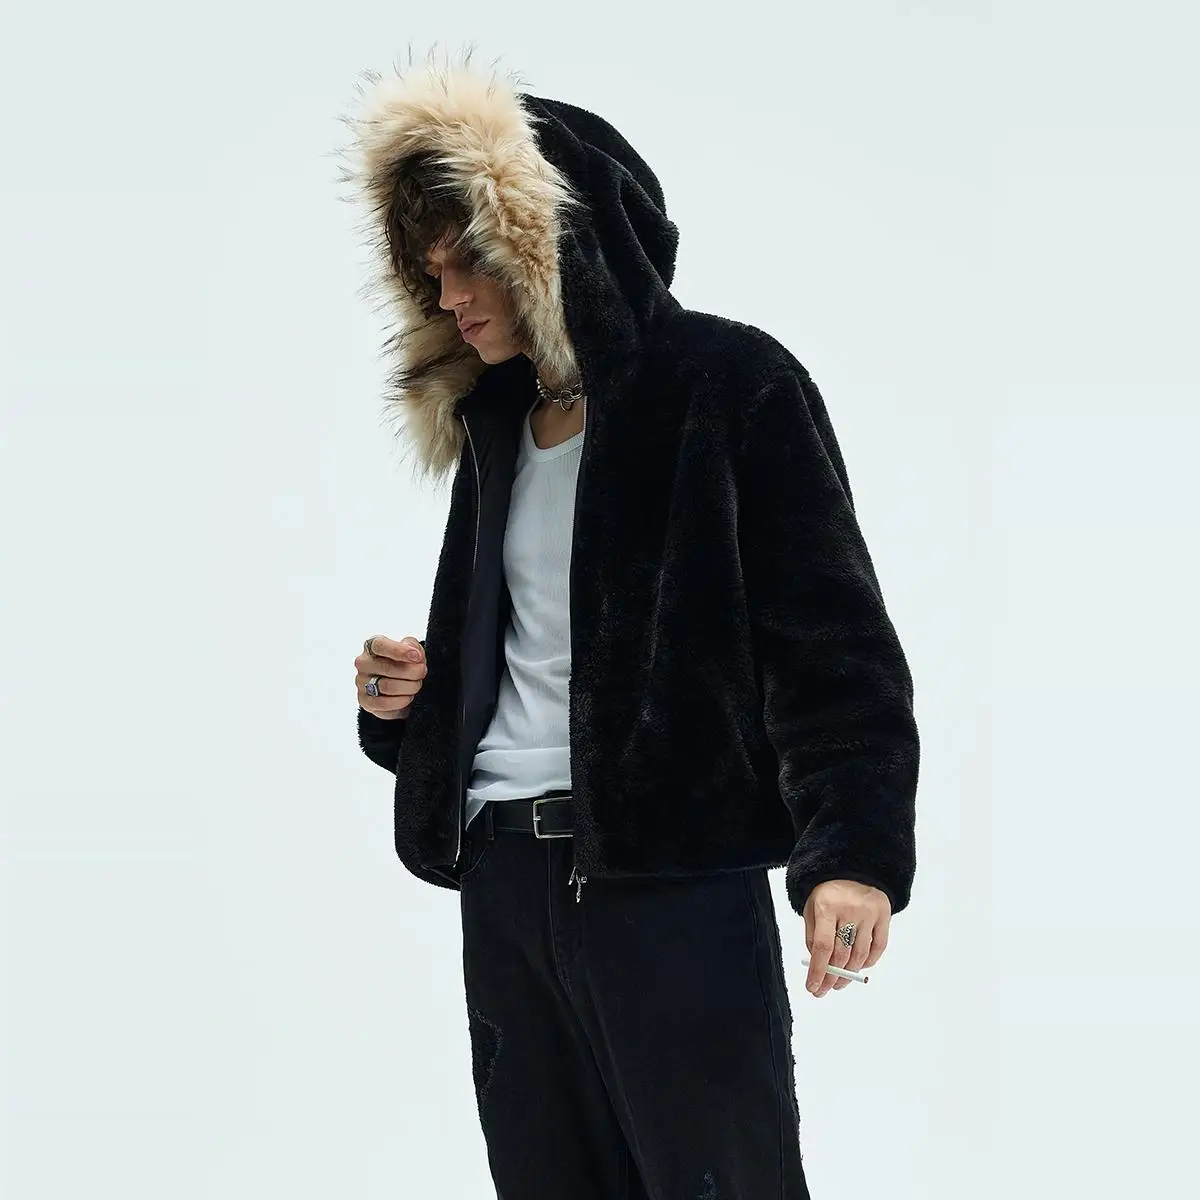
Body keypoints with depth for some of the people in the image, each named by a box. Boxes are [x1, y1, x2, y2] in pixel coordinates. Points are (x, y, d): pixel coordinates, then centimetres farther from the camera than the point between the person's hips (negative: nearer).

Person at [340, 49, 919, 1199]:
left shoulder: (730, 385, -4)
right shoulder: (495, 419, 18)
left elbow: (831, 639, -11)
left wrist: (853, 850, -23)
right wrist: (410, 694, 7)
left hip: (674, 877, -7)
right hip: (503, 875, 7)